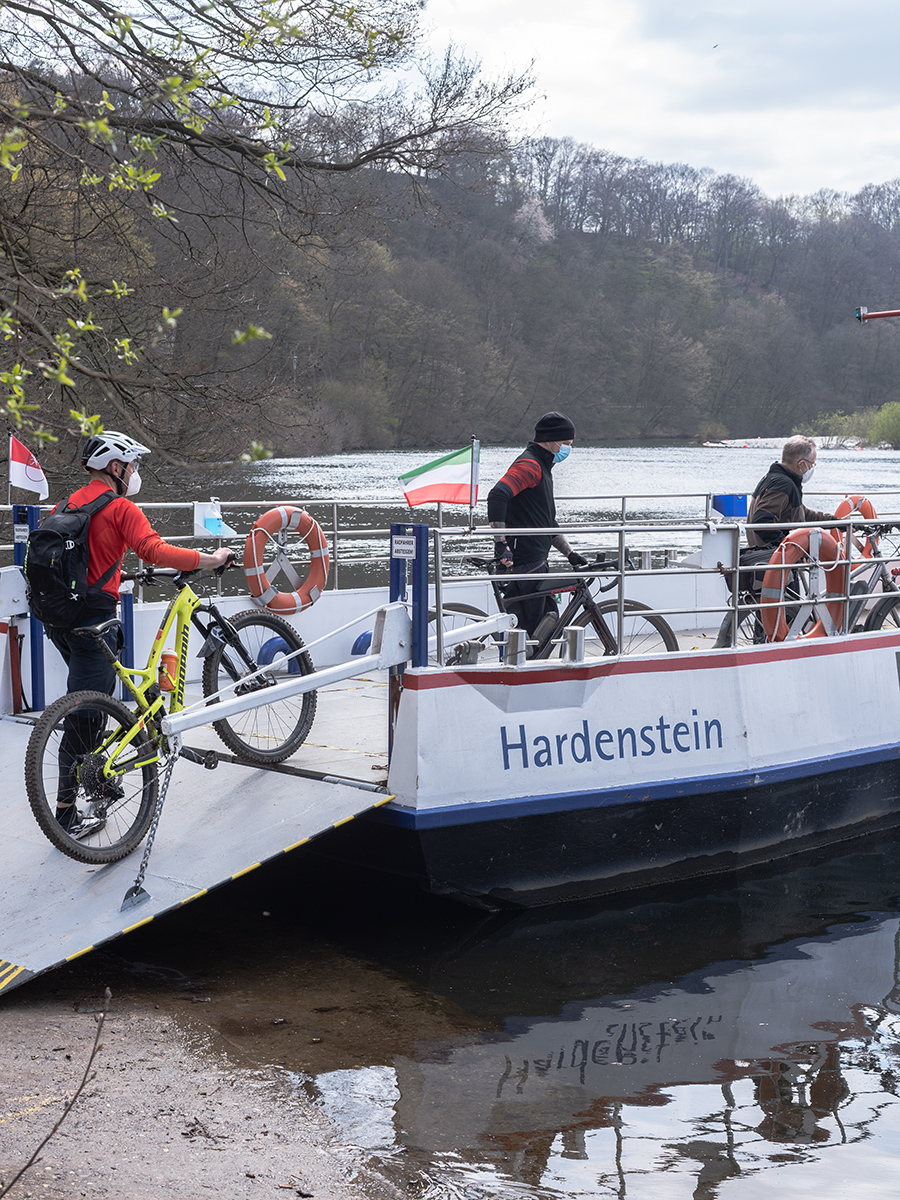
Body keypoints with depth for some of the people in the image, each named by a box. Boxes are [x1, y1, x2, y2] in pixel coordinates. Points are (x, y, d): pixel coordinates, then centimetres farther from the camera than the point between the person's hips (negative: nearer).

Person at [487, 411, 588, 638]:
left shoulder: (542, 467, 22)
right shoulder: (529, 464, -12)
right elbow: (497, 495, -28)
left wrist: (570, 553, 25)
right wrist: (501, 544, -31)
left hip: (537, 562, 11)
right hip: (523, 563, -11)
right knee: (529, 633, -8)